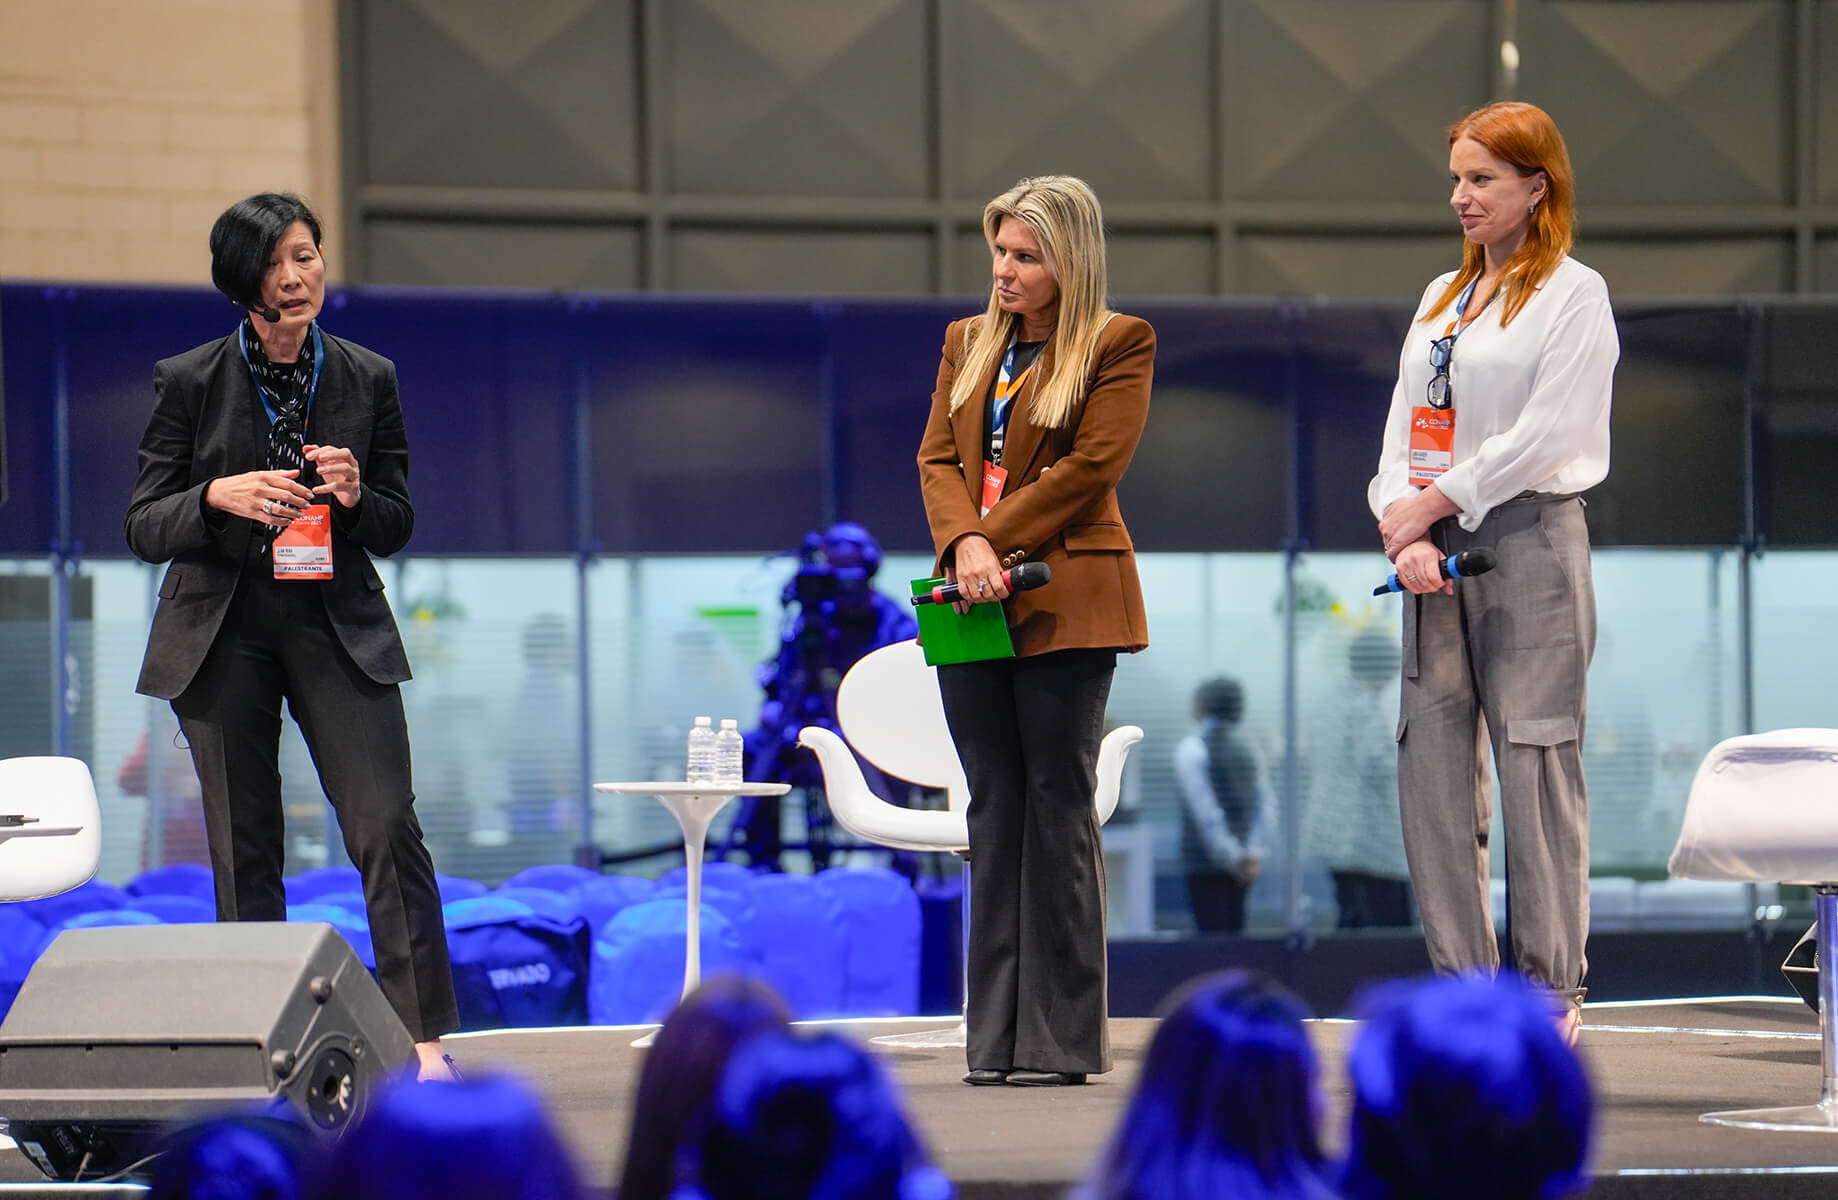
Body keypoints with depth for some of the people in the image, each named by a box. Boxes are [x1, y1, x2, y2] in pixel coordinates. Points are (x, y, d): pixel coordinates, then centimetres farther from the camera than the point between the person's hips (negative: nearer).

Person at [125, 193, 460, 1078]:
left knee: (387, 827, -10)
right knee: (244, 849, 4)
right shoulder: (188, 382, -2)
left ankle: (426, 1038, -7)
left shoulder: (368, 379, 3)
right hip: (221, 631, 0)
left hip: (337, 627, 1)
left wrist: (354, 497, -14)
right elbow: (144, 528, -1)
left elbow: (398, 528, 9)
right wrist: (219, 497, -20)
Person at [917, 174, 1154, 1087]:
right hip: (973, 603, 5)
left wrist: (998, 541, -14)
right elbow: (938, 457, 8)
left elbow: (1092, 465, -10)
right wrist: (964, 545, -11)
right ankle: (996, 1036, 8)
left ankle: (1063, 1038, 0)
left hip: (1064, 602, -5)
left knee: (1058, 807, -4)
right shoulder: (967, 342, 17)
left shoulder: (1119, 344, 0)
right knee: (994, 810, 6)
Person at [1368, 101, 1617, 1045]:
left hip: (1528, 542, -7)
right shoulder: (1442, 298, 18)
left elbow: (1543, 435, -12)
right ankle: (1463, 984, 7)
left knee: (1534, 762, -5)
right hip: (1437, 553, 7)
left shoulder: (1573, 295, -3)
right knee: (1432, 762, 2)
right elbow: (1405, 427, 11)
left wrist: (1435, 502, -9)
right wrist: (1404, 531, -6)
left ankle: (1548, 991, 1)